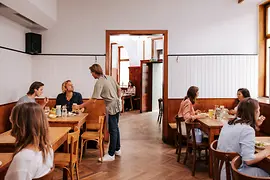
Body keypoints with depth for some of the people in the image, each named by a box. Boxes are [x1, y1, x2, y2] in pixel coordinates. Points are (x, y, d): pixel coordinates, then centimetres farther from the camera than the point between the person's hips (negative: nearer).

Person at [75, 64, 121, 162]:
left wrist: (80, 106, -11)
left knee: (113, 130, -2)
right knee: (115, 128, 18)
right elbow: (119, 90, 13)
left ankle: (111, 154, 8)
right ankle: (117, 149, 31)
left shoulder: (99, 82, -15)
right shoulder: (110, 77, 8)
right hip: (117, 106, 9)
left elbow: (93, 100, -18)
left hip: (111, 108, -9)